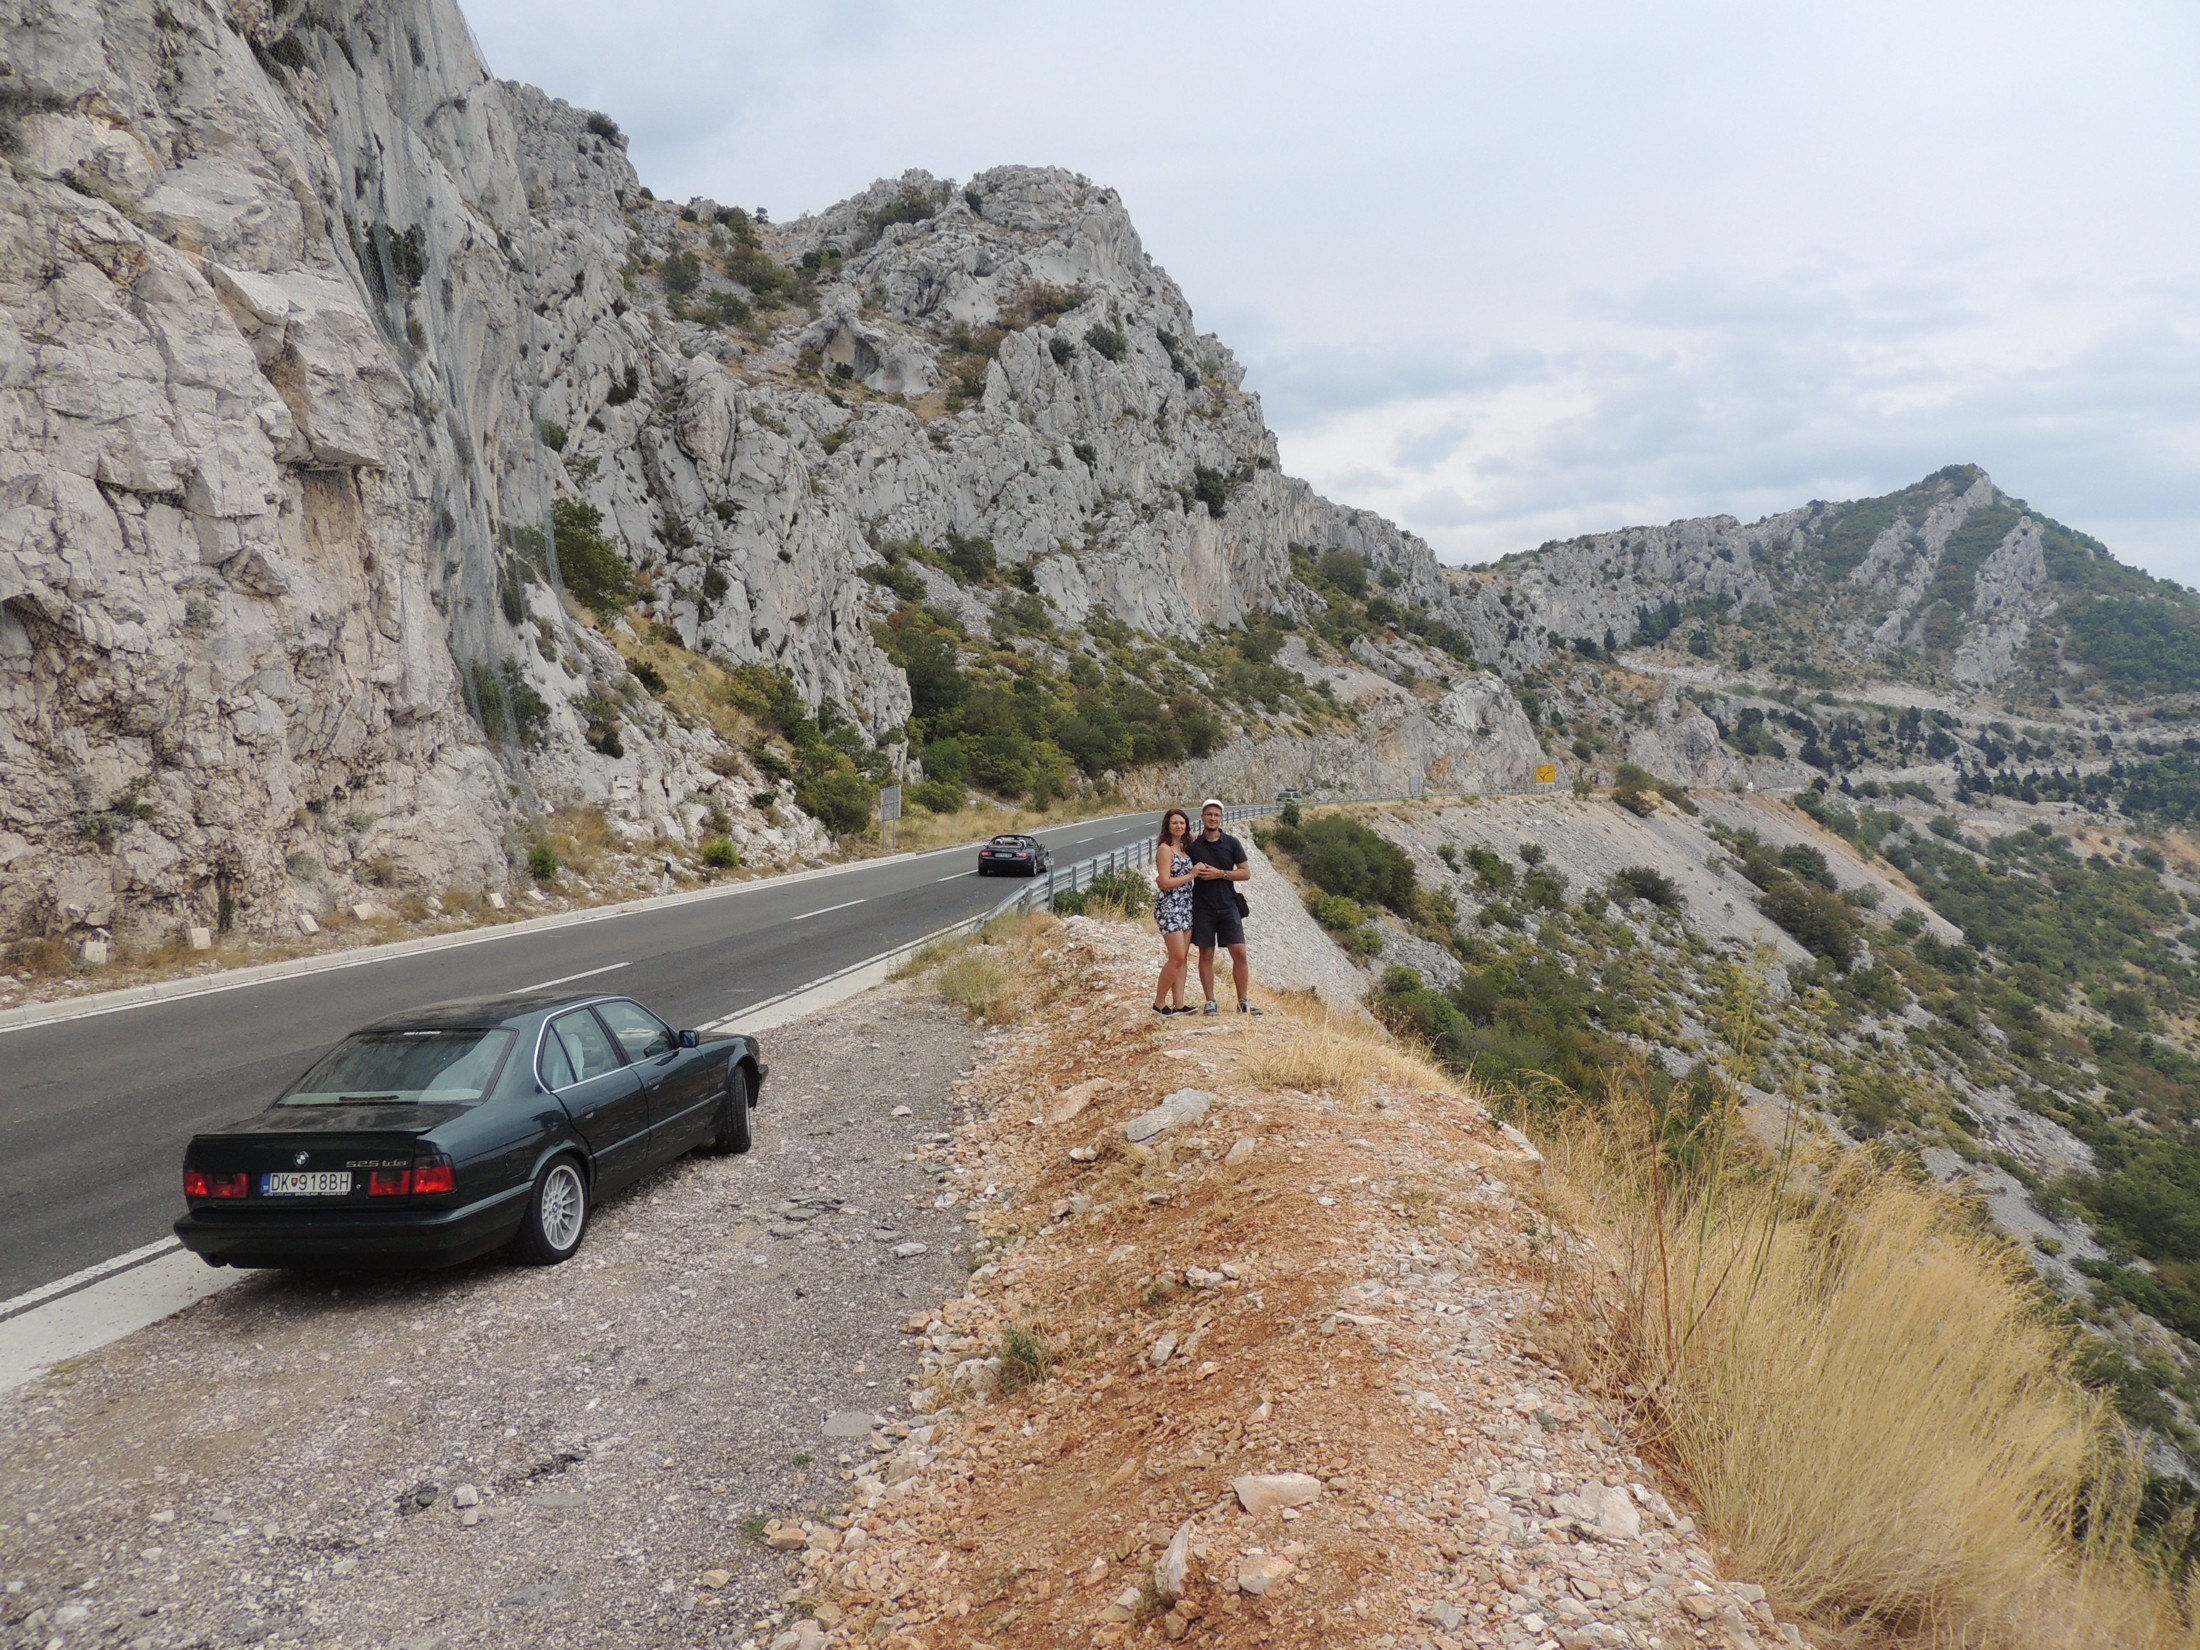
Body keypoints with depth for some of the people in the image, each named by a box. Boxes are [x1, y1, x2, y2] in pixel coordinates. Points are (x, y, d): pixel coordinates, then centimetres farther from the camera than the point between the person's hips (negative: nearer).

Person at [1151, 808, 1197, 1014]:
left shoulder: (1184, 848, 14)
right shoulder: (1165, 848, -10)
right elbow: (1164, 882, -16)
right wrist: (1191, 875, -12)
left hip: (1185, 906, 8)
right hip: (1169, 907, -8)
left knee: (1183, 958, 5)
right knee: (1176, 957, -10)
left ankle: (1179, 1003, 7)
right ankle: (1159, 1003, 2)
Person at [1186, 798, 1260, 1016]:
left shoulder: (1232, 843, 2)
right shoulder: (1193, 845, 2)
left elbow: (1246, 872, 0)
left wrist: (1220, 873, -12)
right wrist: (1193, 872, -8)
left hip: (1228, 906, 1)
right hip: (1202, 907, -1)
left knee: (1239, 952, -3)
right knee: (1206, 954, 3)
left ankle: (1243, 1001, 5)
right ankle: (1210, 1002, 9)